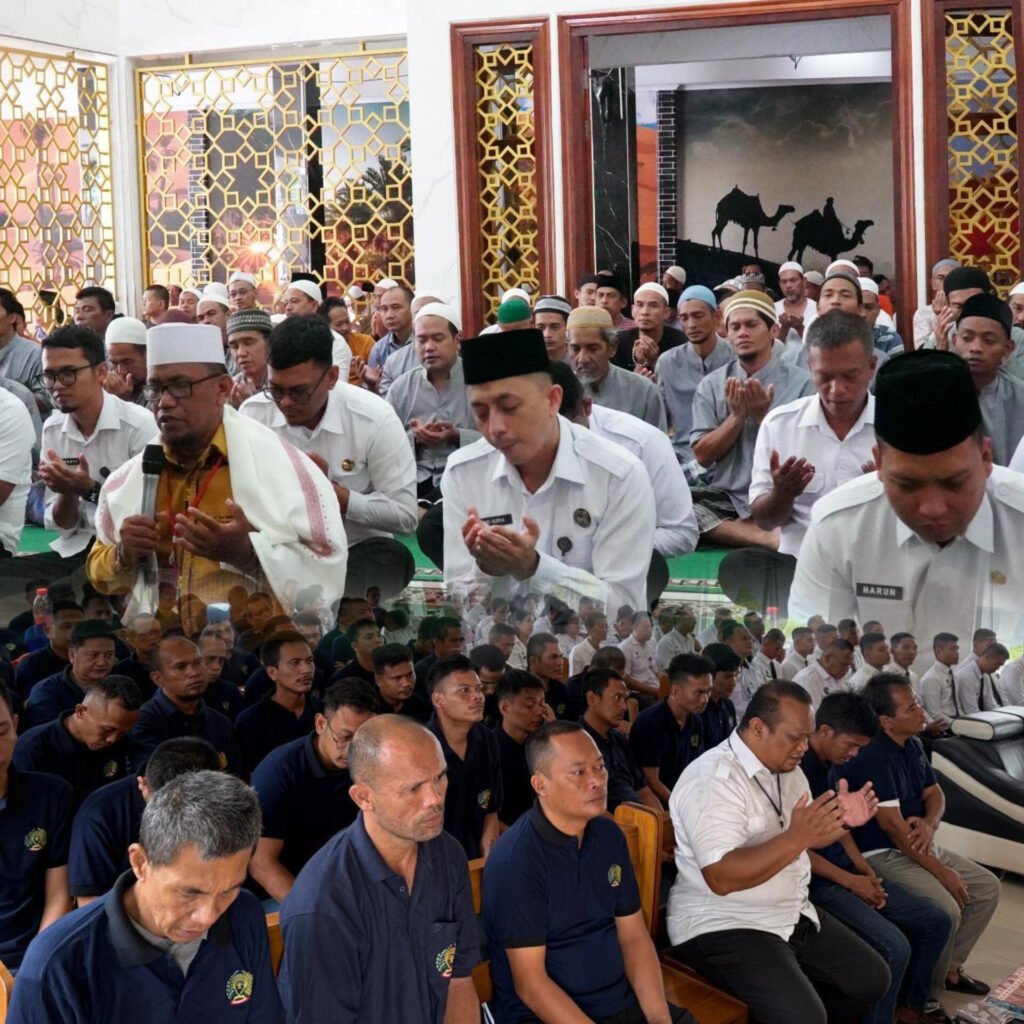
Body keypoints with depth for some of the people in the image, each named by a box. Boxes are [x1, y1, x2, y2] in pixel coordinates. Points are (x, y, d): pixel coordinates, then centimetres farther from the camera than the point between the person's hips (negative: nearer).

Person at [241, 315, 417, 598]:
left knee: (390, 557, -34)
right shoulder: (252, 414, -3)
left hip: (359, 550, -1)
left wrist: (331, 491, -20)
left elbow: (405, 516, -11)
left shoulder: (375, 419, -11)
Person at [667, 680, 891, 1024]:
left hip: (794, 915, 9)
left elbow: (809, 839, 18)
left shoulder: (786, 768, 8)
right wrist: (795, 838, -35)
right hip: (724, 927, -9)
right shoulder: (711, 780, -21)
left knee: (872, 979, 8)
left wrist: (841, 821, -4)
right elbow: (722, 878, -29)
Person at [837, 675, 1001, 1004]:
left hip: (920, 846, 10)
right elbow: (893, 825, -25)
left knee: (988, 888, 9)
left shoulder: (913, 745, 6)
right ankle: (926, 996, -7)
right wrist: (942, 872, -20)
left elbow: (934, 794, 13)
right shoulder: (872, 755, -23)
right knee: (946, 910, -26)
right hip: (882, 853, -10)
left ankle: (950, 966, 19)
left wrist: (928, 823, -13)